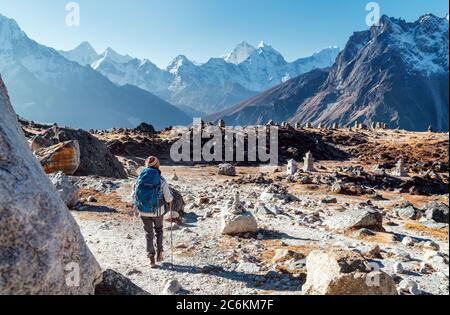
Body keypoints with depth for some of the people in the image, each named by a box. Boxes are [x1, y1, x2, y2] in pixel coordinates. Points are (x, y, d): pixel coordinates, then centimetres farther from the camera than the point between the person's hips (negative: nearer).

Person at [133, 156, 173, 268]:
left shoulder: (140, 178, -3)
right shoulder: (161, 180, -12)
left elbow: (134, 195, 3)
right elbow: (168, 196, -7)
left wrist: (138, 206, 21)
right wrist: (170, 205, 14)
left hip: (143, 211, 2)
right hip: (157, 210, -2)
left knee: (149, 234, 14)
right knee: (159, 230, 23)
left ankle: (151, 258, 11)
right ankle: (159, 253, 18)